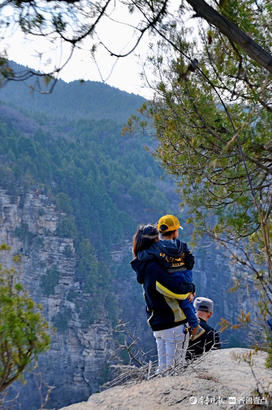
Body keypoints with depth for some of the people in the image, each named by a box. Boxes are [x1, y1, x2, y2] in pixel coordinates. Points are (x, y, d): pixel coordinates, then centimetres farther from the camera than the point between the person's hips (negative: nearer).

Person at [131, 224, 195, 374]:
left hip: (158, 324, 9)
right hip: (173, 324, -9)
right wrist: (190, 288, -4)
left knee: (163, 367, 18)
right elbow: (176, 289, -25)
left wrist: (186, 289, 2)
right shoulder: (153, 267, -22)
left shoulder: (144, 266, 9)